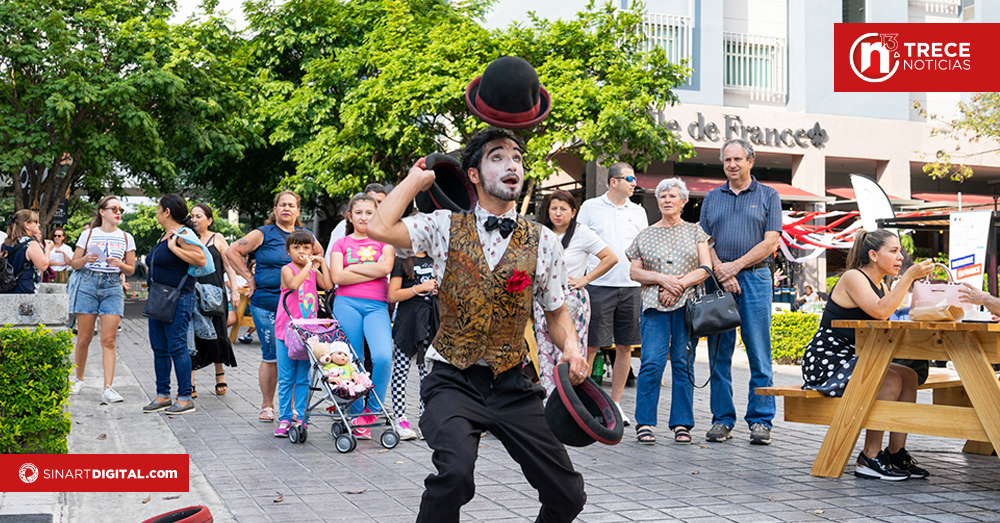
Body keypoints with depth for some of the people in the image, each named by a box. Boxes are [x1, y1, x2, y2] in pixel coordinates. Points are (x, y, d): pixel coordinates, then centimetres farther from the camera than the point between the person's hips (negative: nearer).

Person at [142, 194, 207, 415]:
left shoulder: (183, 235, -12)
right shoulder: (165, 235, 17)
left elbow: (201, 260, -22)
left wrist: (174, 248, -20)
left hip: (177, 300, -10)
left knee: (177, 347, -9)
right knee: (159, 349, 10)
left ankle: (185, 398, -5)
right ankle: (163, 395, 18)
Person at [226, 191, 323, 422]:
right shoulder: (263, 234, 1)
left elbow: (319, 253, 31)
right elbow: (232, 251, 1)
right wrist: (250, 278, -2)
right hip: (266, 305, -3)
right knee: (271, 356, 0)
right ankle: (267, 406, 12)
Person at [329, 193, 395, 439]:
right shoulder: (341, 243, 15)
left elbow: (386, 267, -4)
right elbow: (338, 277, -1)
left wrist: (354, 268, 0)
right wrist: (374, 271, -1)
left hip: (376, 307, -1)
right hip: (347, 305, 1)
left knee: (383, 356, -23)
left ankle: (372, 409, -4)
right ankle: (356, 417, 11)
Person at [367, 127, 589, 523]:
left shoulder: (543, 242, 4)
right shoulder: (446, 228, 0)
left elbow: (556, 311, 14)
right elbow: (379, 229, -16)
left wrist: (571, 347, -8)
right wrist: (417, 178, -2)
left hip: (512, 386, 3)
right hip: (454, 382, -3)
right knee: (455, 472, -31)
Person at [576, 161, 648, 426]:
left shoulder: (638, 212, 14)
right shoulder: (590, 207, 5)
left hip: (631, 287, 4)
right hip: (598, 285, -3)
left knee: (625, 347, 5)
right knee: (591, 346, -4)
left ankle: (615, 403, 15)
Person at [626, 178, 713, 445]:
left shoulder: (694, 231, 12)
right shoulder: (645, 235, 13)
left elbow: (706, 268, 3)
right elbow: (634, 272, 8)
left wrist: (679, 285, -10)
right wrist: (663, 279, -8)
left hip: (688, 303, 0)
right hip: (655, 303, 0)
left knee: (683, 363, -1)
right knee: (652, 362, -10)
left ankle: (682, 424, 5)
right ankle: (644, 423, -5)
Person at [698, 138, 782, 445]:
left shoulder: (768, 196, 7)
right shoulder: (712, 198, 15)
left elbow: (770, 242, -2)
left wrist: (735, 266, -10)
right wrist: (720, 272, -8)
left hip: (755, 278, -2)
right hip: (718, 280, 3)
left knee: (759, 354, -4)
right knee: (719, 354, 3)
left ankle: (760, 421, 1)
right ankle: (722, 420, 9)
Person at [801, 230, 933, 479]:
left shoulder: (880, 285, 15)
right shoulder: (853, 278, -13)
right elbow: (880, 312, -29)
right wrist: (909, 276, -25)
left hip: (850, 361, 9)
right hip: (825, 362, -9)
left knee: (909, 376, -7)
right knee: (891, 381, -25)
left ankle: (896, 453, -6)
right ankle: (869, 459, -18)